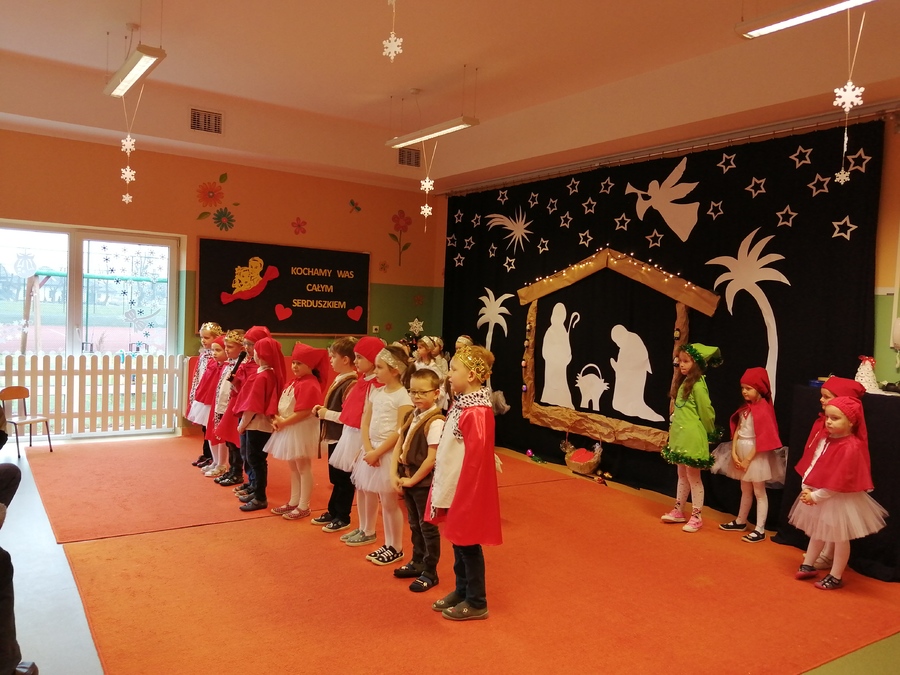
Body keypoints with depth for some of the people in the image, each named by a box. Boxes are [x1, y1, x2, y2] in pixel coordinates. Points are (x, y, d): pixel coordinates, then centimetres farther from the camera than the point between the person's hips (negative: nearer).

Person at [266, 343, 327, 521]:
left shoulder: (309, 385, -20)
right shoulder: (294, 381, 10)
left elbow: (304, 412, -25)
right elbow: (284, 405, 15)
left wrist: (282, 423, -17)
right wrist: (277, 420, -3)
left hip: (301, 430, -10)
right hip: (289, 429, 10)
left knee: (303, 468, 1)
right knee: (293, 467, 18)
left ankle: (304, 506, 11)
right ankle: (294, 502, 30)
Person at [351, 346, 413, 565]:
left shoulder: (403, 396, -12)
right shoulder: (375, 392, 9)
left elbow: (400, 432, -16)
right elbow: (365, 423, 6)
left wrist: (377, 452, -16)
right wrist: (368, 449, -9)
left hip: (389, 453, -8)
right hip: (371, 451, 8)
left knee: (389, 501, 0)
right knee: (369, 496, 13)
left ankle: (396, 548, 14)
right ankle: (387, 545, 28)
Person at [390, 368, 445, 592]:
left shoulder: (435, 422, -20)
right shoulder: (411, 417, 6)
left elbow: (432, 459, -22)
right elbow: (398, 447, 8)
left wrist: (412, 480, -14)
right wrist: (394, 475, -2)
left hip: (424, 483, -8)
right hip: (408, 480, 8)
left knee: (428, 527, 6)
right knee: (414, 525, 21)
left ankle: (430, 572, 19)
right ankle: (417, 562, 37)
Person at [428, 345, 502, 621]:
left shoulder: (476, 413, -25)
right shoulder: (463, 403, 4)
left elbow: (475, 460, -24)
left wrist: (460, 497, -17)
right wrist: (447, 492, 14)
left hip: (467, 492, -9)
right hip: (455, 489, 9)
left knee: (468, 546, 6)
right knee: (458, 543, 20)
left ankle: (476, 603, 23)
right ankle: (461, 591, 37)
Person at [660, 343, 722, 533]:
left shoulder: (697, 385, -17)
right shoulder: (683, 382, 10)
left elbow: (707, 412, -13)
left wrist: (709, 434, -1)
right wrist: (673, 430, 16)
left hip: (692, 437, -9)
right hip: (680, 435, 9)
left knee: (693, 476, 1)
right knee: (682, 475, 17)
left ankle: (697, 517, 12)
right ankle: (678, 511, 28)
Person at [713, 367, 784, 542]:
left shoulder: (763, 409, -17)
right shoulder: (745, 408, 7)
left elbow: (762, 439, -18)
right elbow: (737, 431, 5)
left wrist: (748, 460, -15)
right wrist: (734, 453, -5)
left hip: (756, 455, -8)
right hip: (741, 452, 8)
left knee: (759, 492, 2)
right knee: (745, 490, 19)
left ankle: (760, 530, 8)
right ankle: (740, 521, 31)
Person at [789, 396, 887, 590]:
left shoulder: (851, 447, -25)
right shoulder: (825, 439, 1)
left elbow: (838, 482, -25)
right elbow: (812, 464, 5)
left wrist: (815, 496, -19)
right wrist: (806, 488, -8)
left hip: (840, 500, -8)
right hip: (818, 495, 8)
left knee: (840, 537, 8)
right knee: (816, 532, 21)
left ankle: (835, 577, 20)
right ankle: (808, 566, 35)